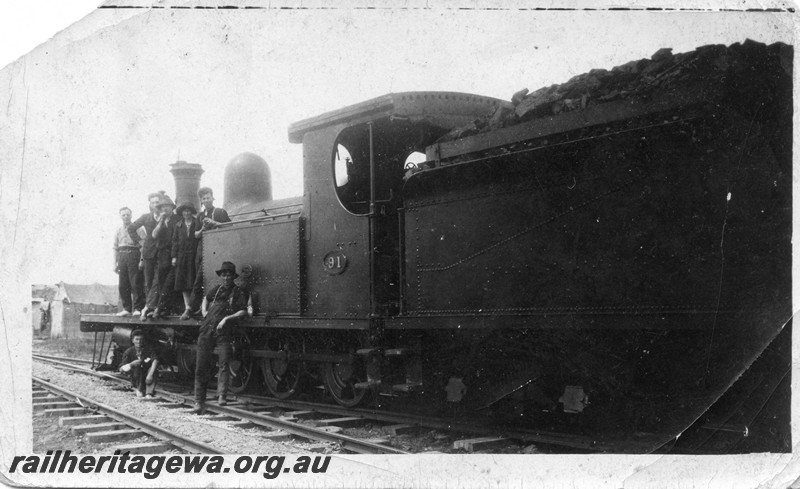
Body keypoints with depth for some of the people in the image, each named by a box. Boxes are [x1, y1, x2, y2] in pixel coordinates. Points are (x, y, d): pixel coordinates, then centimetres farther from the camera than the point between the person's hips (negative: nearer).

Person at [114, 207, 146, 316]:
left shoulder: (137, 229, 6)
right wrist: (115, 264, 12)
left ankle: (137, 308, -6)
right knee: (123, 285, 2)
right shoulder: (118, 231, 18)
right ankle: (126, 308, 7)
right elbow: (115, 248, 19)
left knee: (135, 283, -8)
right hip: (122, 256, 4)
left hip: (133, 255, -4)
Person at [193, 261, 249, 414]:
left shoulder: (239, 292, 6)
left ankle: (222, 395, -21)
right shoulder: (216, 289, 20)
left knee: (224, 362, -22)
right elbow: (206, 299, 39)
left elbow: (244, 311, -6)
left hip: (223, 333, -4)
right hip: (206, 331, 4)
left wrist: (227, 318, -13)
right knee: (201, 367, 1)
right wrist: (204, 312, 22)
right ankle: (199, 403, 7)